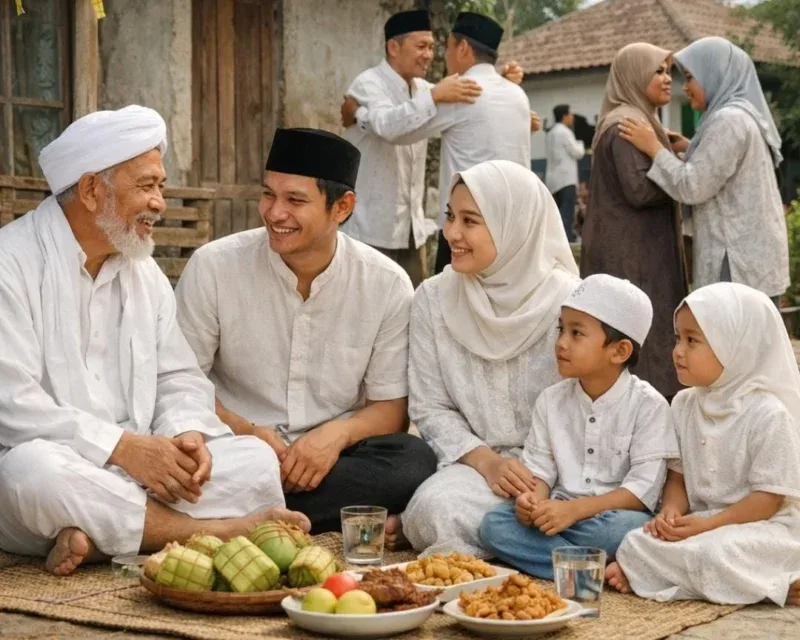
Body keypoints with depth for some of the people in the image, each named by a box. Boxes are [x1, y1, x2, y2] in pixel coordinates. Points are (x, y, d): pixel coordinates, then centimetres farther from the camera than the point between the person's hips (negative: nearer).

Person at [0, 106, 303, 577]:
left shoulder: (144, 271, 16)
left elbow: (179, 379, 15)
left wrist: (186, 433, -9)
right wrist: (123, 446, -22)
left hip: (142, 469, 6)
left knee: (256, 460, -14)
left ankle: (101, 537, -29)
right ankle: (217, 531, -28)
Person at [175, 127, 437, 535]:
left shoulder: (387, 284, 0)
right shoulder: (213, 267, -3)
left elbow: (391, 407, 4)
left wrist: (337, 433, -19)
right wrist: (244, 431, -18)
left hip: (333, 455, 3)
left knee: (415, 462, -30)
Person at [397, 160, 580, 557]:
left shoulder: (566, 302, -7)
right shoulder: (433, 299, 2)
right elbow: (429, 408, 3)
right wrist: (486, 461, -13)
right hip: (472, 461, 1)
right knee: (436, 506, -34)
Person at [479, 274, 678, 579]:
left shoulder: (648, 405, -7)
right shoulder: (552, 400, 8)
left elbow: (643, 489, -14)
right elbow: (539, 466, 7)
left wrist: (574, 509, -23)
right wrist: (532, 499, -17)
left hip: (616, 512, -5)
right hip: (559, 511, 5)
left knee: (624, 528, -39)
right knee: (494, 524, -22)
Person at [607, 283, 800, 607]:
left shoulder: (769, 414, -13)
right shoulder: (684, 405, 7)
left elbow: (769, 497, -14)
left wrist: (707, 525, -21)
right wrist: (671, 511, -9)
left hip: (760, 526, -6)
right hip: (699, 522, 6)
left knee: (718, 552, -37)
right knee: (636, 541, -18)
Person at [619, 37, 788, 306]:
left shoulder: (729, 120, -15)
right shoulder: (745, 115, 16)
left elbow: (693, 188, -17)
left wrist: (655, 148, -7)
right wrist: (690, 148, 19)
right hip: (751, 255, 10)